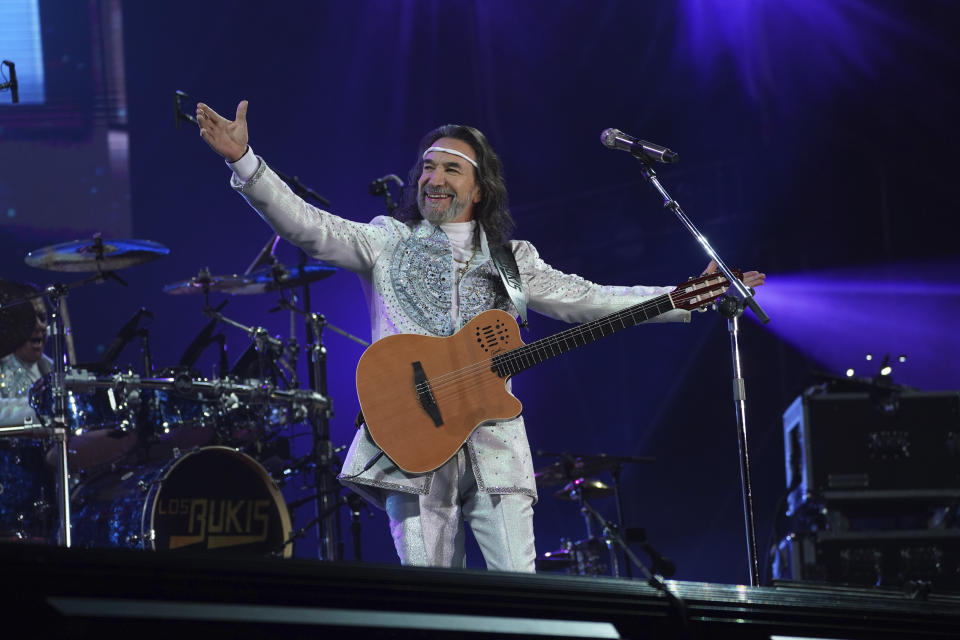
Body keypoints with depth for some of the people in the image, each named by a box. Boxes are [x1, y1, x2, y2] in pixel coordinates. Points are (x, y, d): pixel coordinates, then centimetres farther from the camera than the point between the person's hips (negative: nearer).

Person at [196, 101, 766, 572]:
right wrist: (243, 159, -13)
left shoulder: (511, 260, 19)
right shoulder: (388, 243, 12)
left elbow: (588, 300, 17)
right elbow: (306, 225, 1)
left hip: (493, 446, 2)